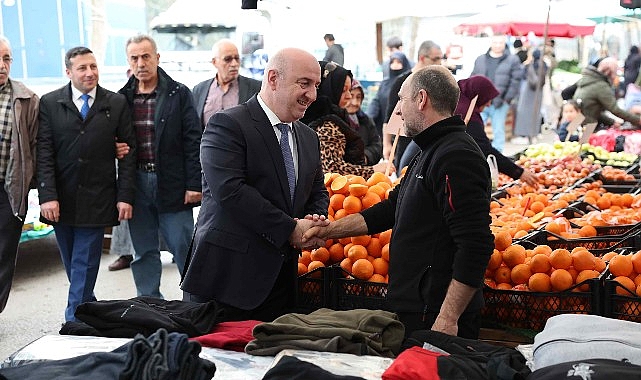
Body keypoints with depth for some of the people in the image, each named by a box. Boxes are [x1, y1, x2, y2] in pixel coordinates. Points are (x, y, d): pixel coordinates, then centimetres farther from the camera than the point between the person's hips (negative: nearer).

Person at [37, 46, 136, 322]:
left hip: (96, 199, -1)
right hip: (61, 199, 2)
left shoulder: (117, 104, 3)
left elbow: (128, 152, 2)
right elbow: (44, 153, -1)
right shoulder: (50, 103, 4)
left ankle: (75, 320, 5)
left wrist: (125, 196, -5)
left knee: (85, 263, -1)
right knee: (72, 264, 11)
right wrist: (48, 196, -10)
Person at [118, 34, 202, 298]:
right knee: (144, 252, 11)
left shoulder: (179, 94, -1)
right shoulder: (122, 98, 8)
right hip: (137, 184, 4)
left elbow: (193, 141, -5)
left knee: (184, 248, 1)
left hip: (172, 184, -3)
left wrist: (194, 184, -10)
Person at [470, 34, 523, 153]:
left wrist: (507, 98, -10)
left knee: (498, 131, 5)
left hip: (499, 103, -2)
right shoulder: (480, 59, 13)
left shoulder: (512, 60, 2)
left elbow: (515, 81, -2)